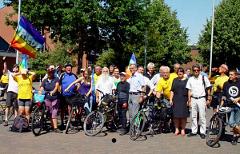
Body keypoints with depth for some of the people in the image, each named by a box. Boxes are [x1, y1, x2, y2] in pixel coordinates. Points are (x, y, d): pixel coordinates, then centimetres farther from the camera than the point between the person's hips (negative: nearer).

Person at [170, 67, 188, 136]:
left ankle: (183, 129, 12)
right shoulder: (175, 80, 11)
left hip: (184, 99, -2)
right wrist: (171, 99, 2)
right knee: (176, 115, 2)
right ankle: (177, 129, 13)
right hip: (176, 100, 2)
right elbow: (172, 90, 11)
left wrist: (189, 100, -5)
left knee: (183, 115, 0)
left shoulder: (186, 80, 5)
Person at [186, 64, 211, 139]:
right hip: (193, 99, 3)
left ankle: (203, 132, 6)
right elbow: (189, 90, 9)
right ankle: (194, 131, 17)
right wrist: (189, 100, 5)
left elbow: (208, 89, 4)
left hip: (201, 99, -3)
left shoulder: (204, 78, 0)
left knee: (202, 116, -1)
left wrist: (208, 99, 1)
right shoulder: (190, 79, 7)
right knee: (193, 116, 8)